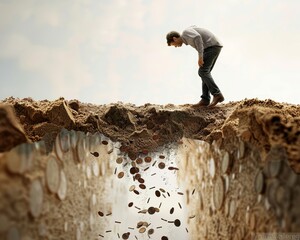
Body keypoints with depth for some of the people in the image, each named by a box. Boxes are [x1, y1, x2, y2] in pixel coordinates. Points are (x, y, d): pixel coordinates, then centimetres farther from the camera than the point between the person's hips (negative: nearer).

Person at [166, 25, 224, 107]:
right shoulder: (190, 39, 26)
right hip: (215, 47, 10)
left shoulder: (186, 32, -5)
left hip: (212, 46, -10)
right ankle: (205, 100, 1)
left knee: (202, 72, -12)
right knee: (205, 73, 7)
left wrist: (200, 57, -25)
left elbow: (198, 37, -24)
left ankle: (217, 95, -15)